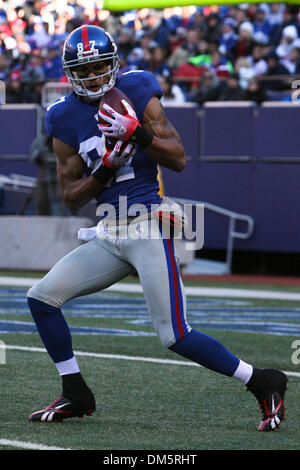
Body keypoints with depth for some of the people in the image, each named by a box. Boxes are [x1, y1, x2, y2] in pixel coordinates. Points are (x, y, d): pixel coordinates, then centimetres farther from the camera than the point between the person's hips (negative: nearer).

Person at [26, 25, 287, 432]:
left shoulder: (137, 93, -4)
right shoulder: (65, 120, 6)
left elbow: (178, 159, -8)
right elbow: (71, 196, 6)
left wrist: (137, 133, -23)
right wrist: (105, 170, -12)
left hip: (148, 229, -5)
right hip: (108, 235, 5)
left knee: (175, 337, -12)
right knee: (42, 297, -3)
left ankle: (263, 384, 4)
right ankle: (76, 395, 11)